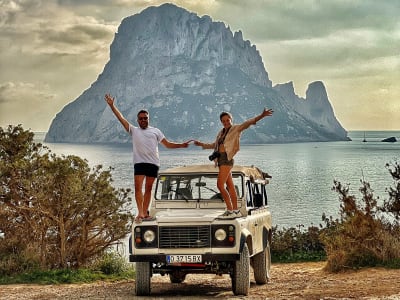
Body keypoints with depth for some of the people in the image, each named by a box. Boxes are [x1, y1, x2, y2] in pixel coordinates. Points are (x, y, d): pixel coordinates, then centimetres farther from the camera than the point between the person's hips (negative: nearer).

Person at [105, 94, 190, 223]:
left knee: (148, 189, 4)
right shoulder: (133, 130, 15)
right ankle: (140, 213, -17)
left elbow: (168, 144, 15)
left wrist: (181, 145, 2)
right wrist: (112, 105, 0)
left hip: (153, 163, 1)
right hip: (139, 162, -1)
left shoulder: (155, 131, 17)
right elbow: (121, 118, 8)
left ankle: (145, 213, 8)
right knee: (138, 187, -13)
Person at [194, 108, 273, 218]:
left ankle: (230, 210, -13)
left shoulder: (236, 129, -1)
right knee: (230, 185, 8)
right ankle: (236, 211, 11)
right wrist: (201, 144, 29)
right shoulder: (221, 133, 19)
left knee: (220, 185, -15)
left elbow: (248, 123, -15)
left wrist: (261, 116, -28)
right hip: (221, 159, 8)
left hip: (227, 159, -8)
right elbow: (214, 145, 33)